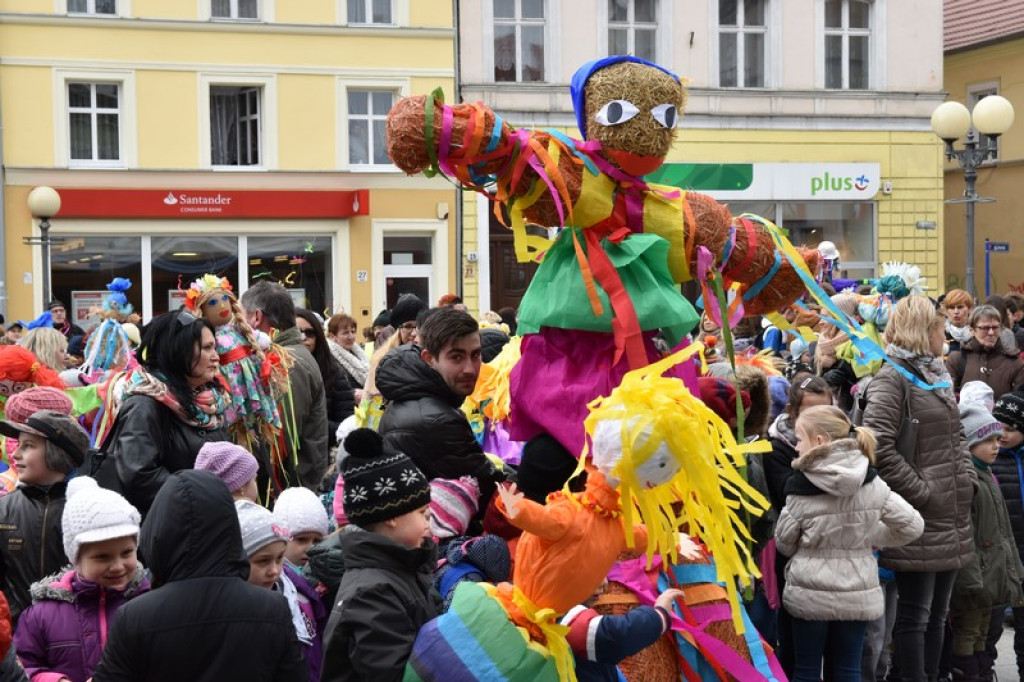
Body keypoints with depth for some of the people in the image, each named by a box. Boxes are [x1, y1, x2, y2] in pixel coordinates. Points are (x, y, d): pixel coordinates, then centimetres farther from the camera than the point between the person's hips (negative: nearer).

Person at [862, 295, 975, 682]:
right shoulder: (892, 381, -11)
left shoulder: (937, 375, 16)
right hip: (920, 522, -8)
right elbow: (879, 445, -21)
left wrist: (966, 479, 8)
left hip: (952, 520, 8)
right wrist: (920, 491, -18)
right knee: (915, 614, -2)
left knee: (937, 612, 14)